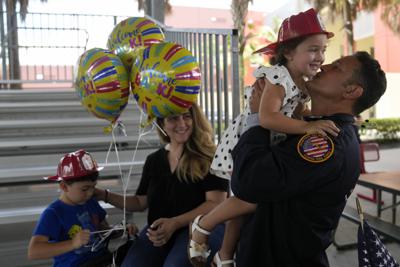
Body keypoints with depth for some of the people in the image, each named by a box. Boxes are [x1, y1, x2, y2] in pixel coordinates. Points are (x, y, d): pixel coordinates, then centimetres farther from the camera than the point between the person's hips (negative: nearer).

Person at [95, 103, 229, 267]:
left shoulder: (209, 157, -3)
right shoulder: (153, 160, 14)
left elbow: (216, 203, -9)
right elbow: (141, 202, 20)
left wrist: (175, 223, -20)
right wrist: (104, 196, 8)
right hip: (159, 230, 4)